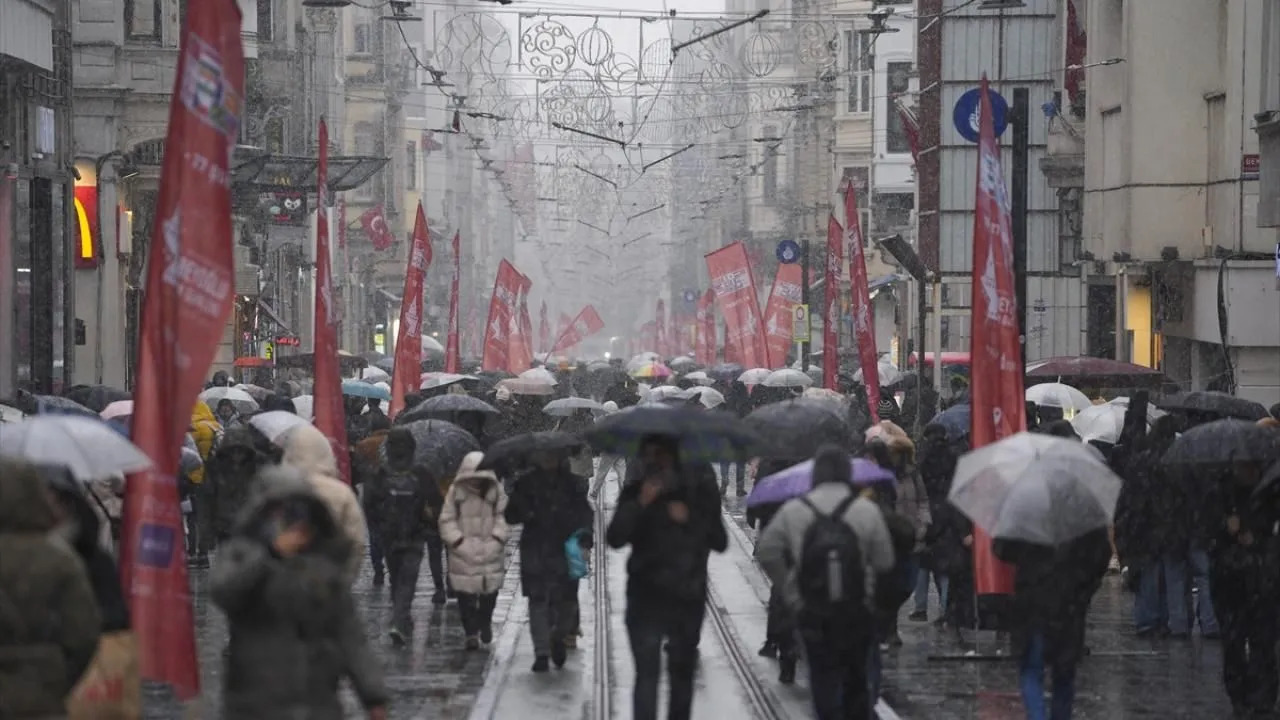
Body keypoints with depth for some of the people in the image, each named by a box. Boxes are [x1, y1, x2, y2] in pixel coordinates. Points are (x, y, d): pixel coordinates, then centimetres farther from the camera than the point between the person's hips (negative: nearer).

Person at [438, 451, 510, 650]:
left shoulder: (496, 491, 0)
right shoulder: (456, 492, -1)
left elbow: (503, 517, 1)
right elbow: (447, 520, 0)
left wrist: (497, 539, -11)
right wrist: (458, 541, -11)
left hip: (490, 551, 1)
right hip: (463, 552, 0)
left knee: (489, 591, 5)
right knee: (466, 595, -1)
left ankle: (485, 622, 31)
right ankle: (471, 633, 9)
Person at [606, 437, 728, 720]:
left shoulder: (697, 492, 3)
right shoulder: (634, 494, 1)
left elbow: (720, 542, 0)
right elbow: (615, 538, -12)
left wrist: (690, 518, -15)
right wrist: (641, 503, -23)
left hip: (688, 598, 2)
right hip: (646, 598, -2)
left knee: (682, 673, 11)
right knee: (647, 673, -10)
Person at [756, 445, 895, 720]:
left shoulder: (793, 511, -6)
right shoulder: (868, 510, -8)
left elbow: (766, 552, -4)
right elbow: (885, 561, -6)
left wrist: (789, 591, 4)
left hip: (813, 615, -1)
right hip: (857, 614, 1)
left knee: (824, 680, 4)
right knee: (855, 679, 17)